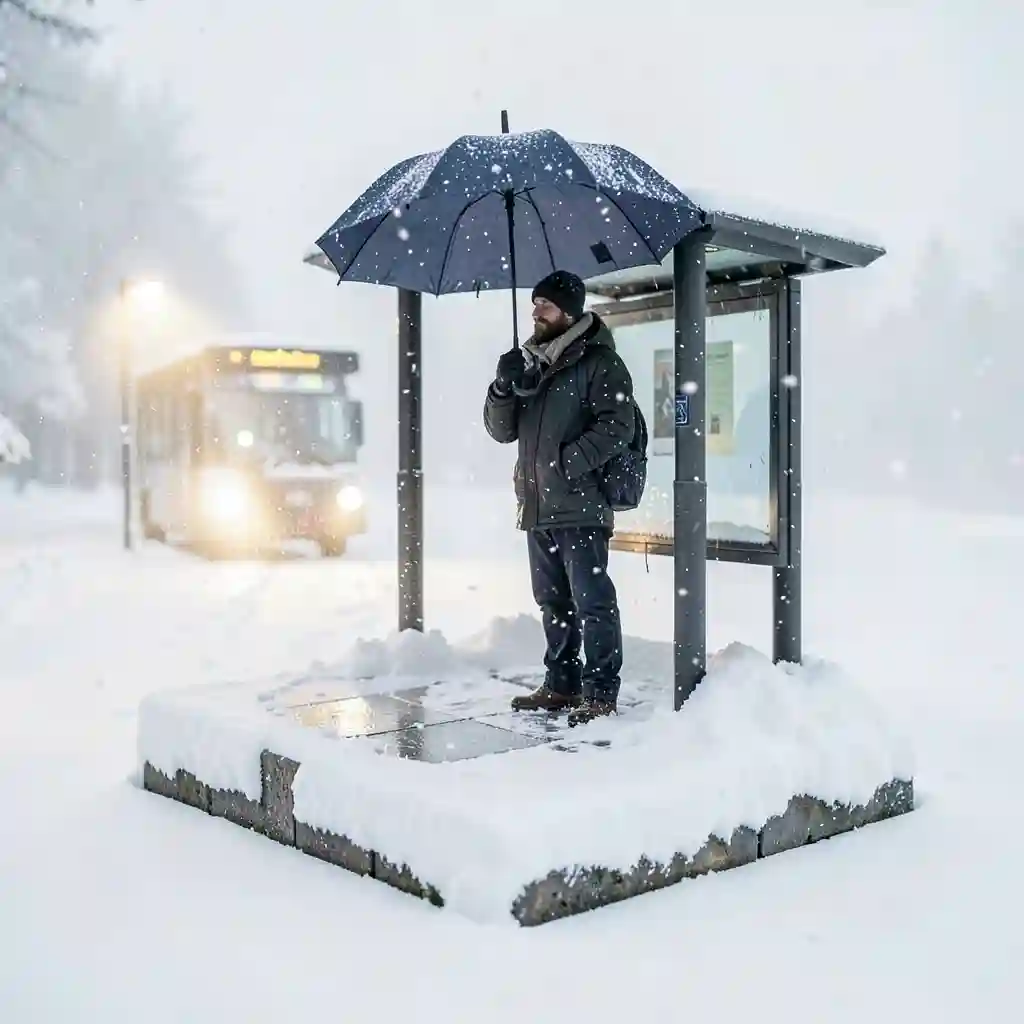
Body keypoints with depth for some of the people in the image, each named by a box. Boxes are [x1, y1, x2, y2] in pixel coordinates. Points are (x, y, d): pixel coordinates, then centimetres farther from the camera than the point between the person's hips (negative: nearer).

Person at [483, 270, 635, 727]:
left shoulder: (599, 362, -4)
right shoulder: (529, 362, 18)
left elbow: (616, 427, -14)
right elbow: (501, 430, 14)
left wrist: (568, 462, -20)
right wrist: (503, 388, -4)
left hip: (580, 505, -8)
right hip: (538, 506, 8)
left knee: (592, 601, -5)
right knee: (553, 601, 14)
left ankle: (600, 693, 0)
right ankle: (561, 684, 25)